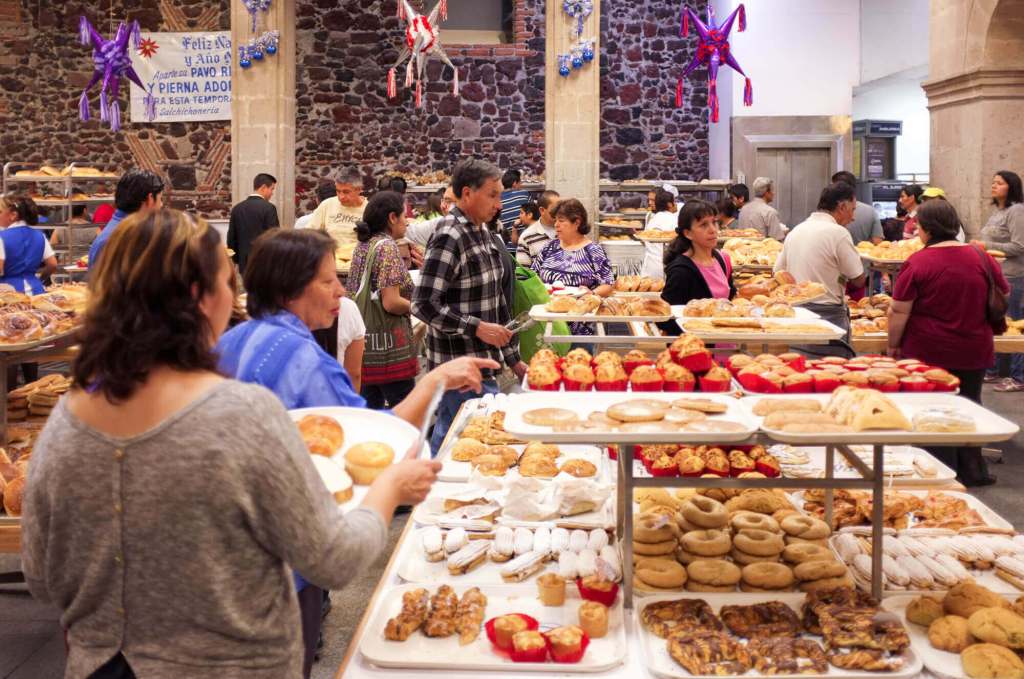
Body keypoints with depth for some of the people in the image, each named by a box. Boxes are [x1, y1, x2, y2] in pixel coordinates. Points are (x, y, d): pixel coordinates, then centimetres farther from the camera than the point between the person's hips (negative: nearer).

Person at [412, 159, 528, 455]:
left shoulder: (483, 233, 12)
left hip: (484, 362, 8)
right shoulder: (448, 238, -15)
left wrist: (512, 358, 18)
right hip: (460, 372, -8)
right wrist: (477, 328, -22)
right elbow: (424, 305, -20)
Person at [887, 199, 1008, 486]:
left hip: (929, 353, -4)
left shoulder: (917, 263, -15)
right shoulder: (981, 257, -2)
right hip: (975, 352, 4)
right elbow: (1004, 294, 11)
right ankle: (972, 470, 29)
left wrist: (894, 344, -3)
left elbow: (899, 311, -15)